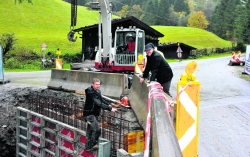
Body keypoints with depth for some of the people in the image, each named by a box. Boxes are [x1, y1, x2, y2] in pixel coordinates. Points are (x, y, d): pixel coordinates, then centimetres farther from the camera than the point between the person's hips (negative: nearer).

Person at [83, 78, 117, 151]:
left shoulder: (98, 91, 5)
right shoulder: (90, 92, -23)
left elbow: (101, 99, 20)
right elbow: (99, 103, -30)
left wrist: (108, 104, 2)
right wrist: (110, 109, -34)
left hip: (94, 114, 9)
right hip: (89, 114, -9)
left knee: (90, 130, 15)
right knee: (96, 129, -16)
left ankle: (88, 147, 25)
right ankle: (92, 145, -1)